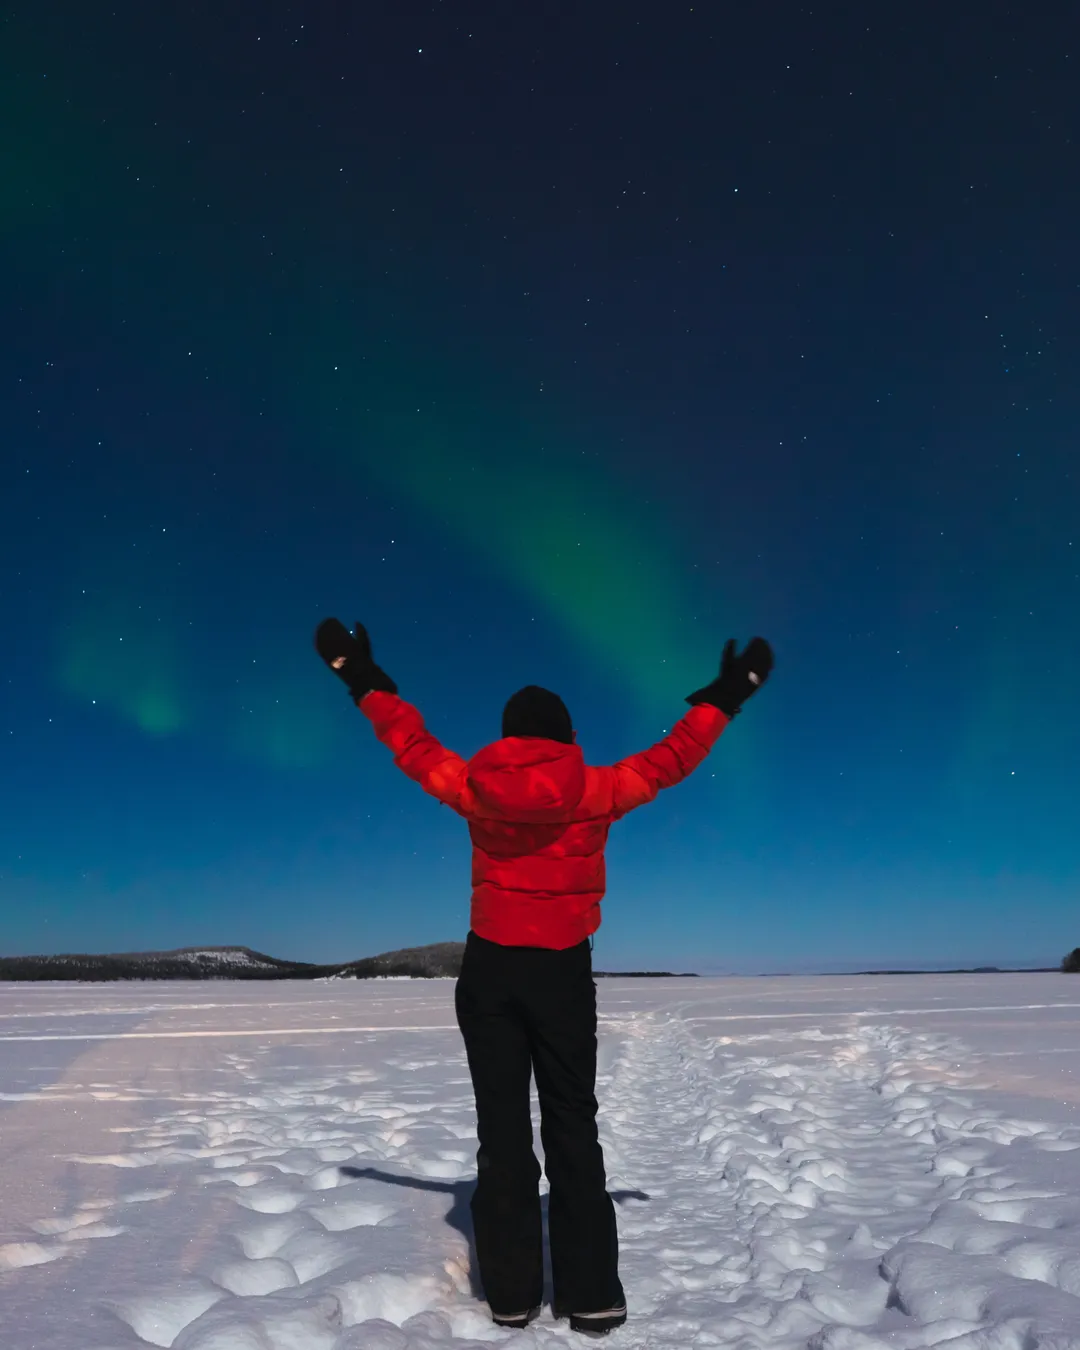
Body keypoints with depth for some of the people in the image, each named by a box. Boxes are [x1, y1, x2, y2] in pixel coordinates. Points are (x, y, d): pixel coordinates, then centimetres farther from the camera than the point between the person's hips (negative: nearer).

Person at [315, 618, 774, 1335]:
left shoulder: (475, 790, -3)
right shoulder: (596, 792, -7)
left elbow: (413, 745, 8)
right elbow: (671, 759, 0)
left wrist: (364, 679, 20)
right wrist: (724, 697, 11)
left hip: (490, 972, 1)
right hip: (563, 974, -1)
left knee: (503, 1128, 10)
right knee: (573, 1128, 10)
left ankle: (513, 1292, 15)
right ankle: (590, 1294, 12)